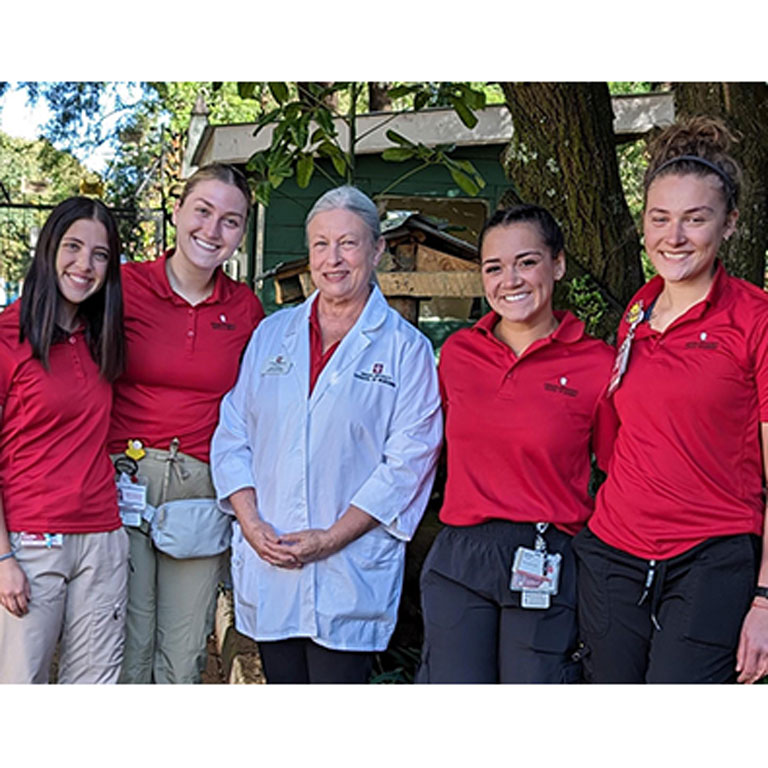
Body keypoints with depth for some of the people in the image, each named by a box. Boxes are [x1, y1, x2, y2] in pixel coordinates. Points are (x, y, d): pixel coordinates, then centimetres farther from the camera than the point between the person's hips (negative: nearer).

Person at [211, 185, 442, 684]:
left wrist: (330, 538, -14)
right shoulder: (272, 334, 12)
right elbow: (232, 435, 10)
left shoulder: (406, 348, -1)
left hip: (352, 572, -4)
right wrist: (252, 524, -5)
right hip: (267, 568, 4)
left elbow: (408, 461, -7)